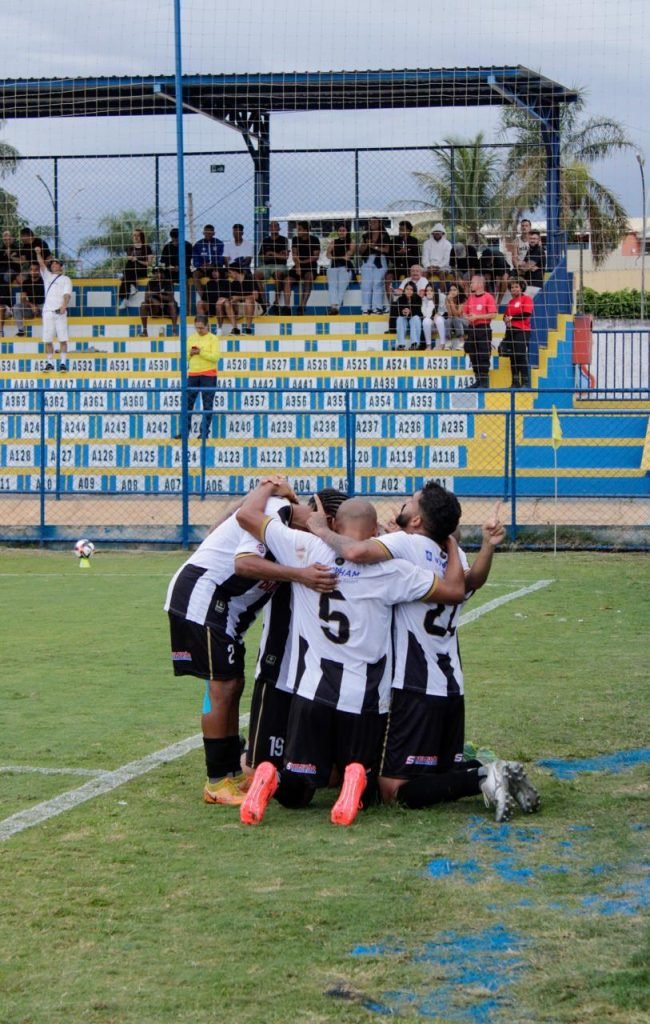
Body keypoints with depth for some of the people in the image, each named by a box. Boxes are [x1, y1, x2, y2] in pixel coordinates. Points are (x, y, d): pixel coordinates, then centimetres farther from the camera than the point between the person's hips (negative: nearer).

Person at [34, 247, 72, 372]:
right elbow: (42, 264, 8)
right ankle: (49, 362, 4)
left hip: (60, 312, -3)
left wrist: (64, 306, -18)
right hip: (47, 310, 3)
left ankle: (63, 362, -7)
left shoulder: (65, 279, 11)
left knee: (62, 338, -8)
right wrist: (38, 253, -9)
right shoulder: (47, 276, 21)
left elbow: (67, 294, -2)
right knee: (47, 339, 0)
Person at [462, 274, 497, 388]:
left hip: (483, 329, -7)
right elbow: (464, 312, 20)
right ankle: (478, 380, 16)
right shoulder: (470, 297, 13)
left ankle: (485, 381, -2)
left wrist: (477, 317, -15)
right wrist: (468, 317, -3)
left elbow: (493, 314, -11)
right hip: (471, 328, 7)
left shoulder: (488, 297, -6)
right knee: (473, 356, 8)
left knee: (484, 356, -7)